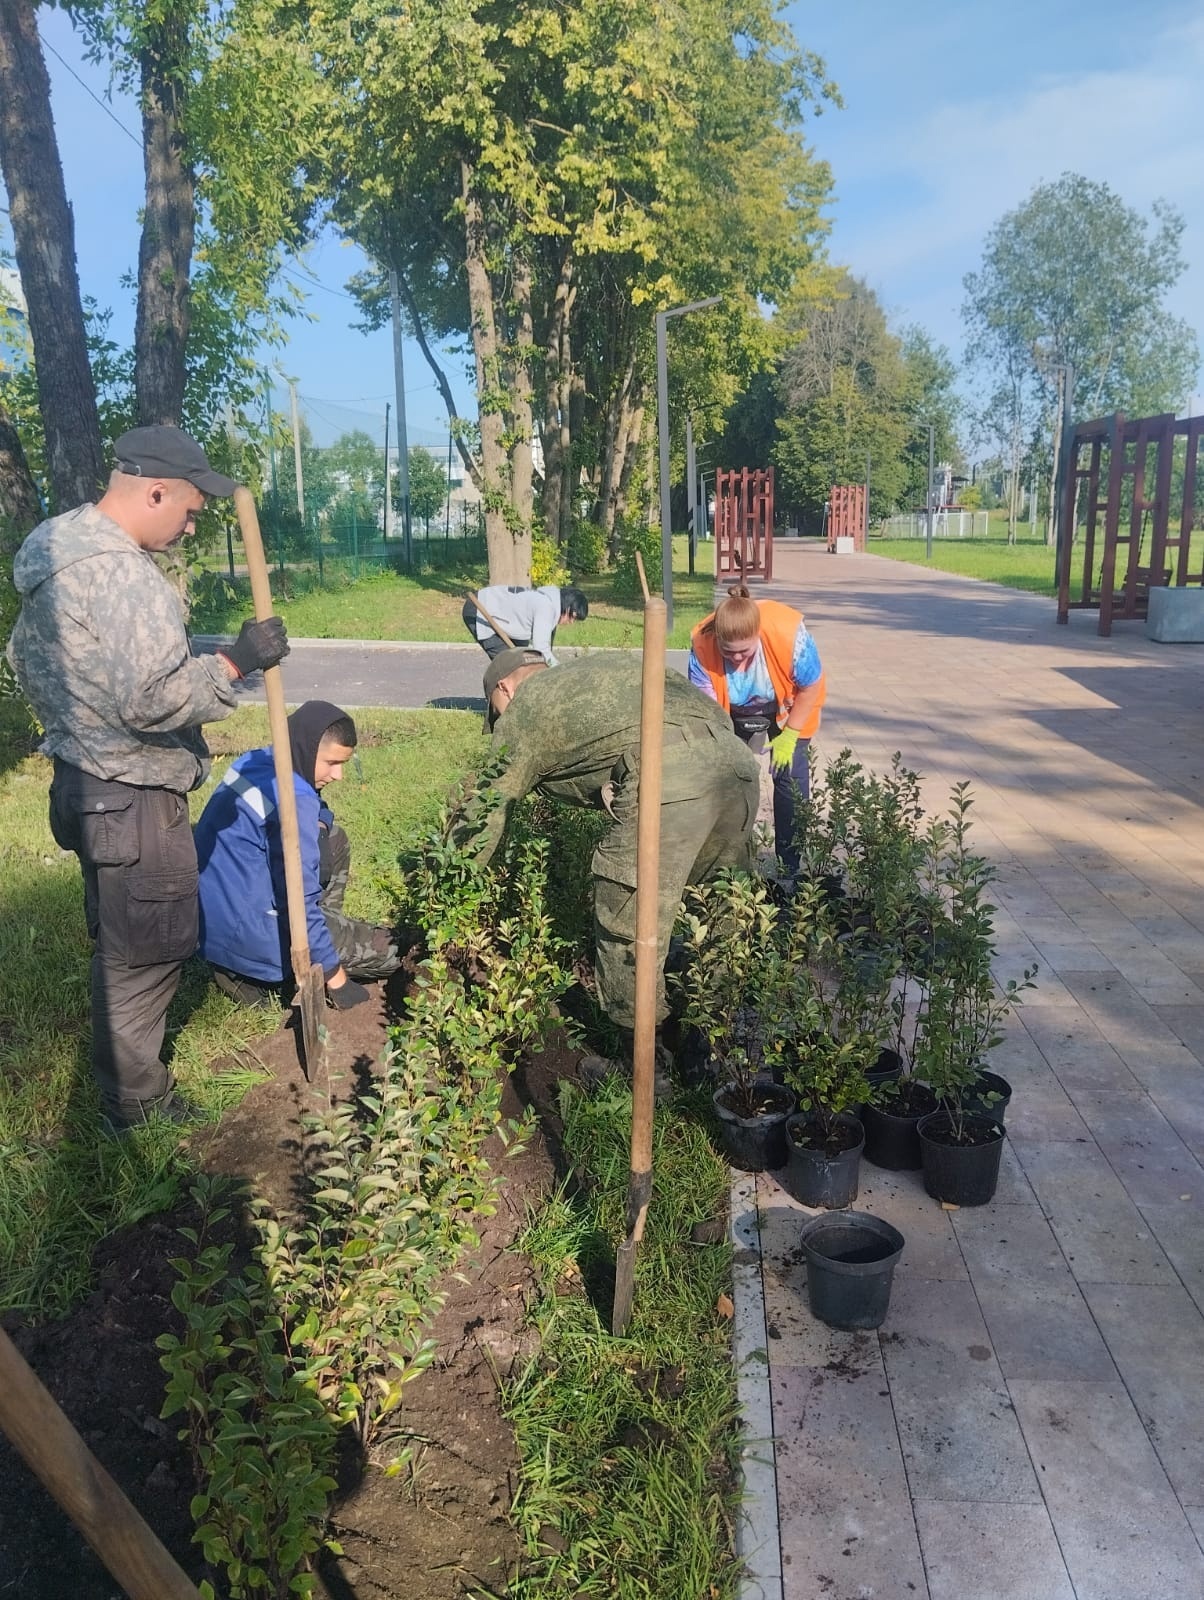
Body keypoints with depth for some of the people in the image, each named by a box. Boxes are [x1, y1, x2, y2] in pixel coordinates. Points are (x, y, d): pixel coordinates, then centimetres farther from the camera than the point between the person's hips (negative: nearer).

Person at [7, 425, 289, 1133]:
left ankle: (124, 1072, 42)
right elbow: (153, 699, -31)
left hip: (86, 780, 10)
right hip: (132, 797, -10)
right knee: (145, 950, 5)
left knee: (119, 940, 24)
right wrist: (236, 661, -22)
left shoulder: (59, 553, 9)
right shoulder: (121, 573, -24)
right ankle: (137, 1102, 22)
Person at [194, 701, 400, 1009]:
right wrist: (334, 974, -14)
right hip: (247, 935, -9)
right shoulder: (292, 801, -25)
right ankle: (252, 972, 0)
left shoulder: (252, 762, 1)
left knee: (333, 839, 15)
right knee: (386, 951, 0)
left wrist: (318, 821, -4)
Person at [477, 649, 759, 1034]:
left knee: (627, 937, 6)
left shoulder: (520, 715, 19)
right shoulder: (600, 667, 36)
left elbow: (483, 819, 23)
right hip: (735, 758, 8)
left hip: (665, 776, -8)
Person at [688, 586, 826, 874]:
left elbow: (811, 687, -20)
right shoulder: (702, 645, -34)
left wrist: (789, 736, -16)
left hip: (788, 708, -2)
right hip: (734, 712, 2)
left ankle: (790, 867, -2)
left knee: (790, 777, -9)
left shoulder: (788, 632, -38)